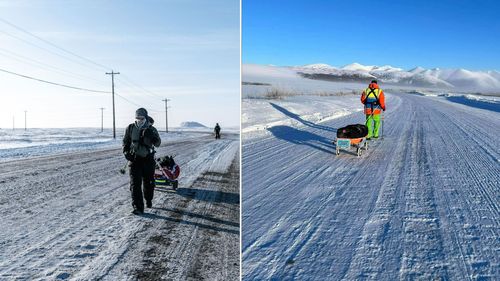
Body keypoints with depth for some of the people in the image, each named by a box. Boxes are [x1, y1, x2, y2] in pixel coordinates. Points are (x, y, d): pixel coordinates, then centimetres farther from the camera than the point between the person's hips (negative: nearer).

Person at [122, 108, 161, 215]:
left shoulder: (151, 129, -4)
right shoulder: (130, 128, 0)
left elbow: (157, 143, -13)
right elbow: (125, 142, 11)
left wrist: (153, 135, -31)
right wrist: (126, 152, -4)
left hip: (148, 159, 0)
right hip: (134, 159, 0)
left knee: (149, 183, 12)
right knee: (135, 184, -8)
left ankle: (149, 200, 38)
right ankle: (138, 207, -7)